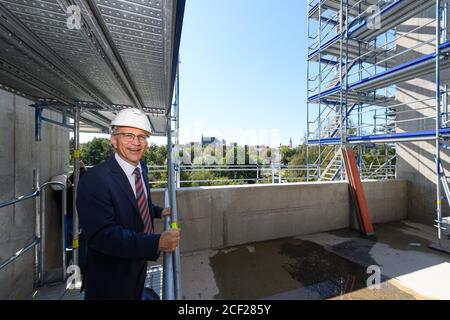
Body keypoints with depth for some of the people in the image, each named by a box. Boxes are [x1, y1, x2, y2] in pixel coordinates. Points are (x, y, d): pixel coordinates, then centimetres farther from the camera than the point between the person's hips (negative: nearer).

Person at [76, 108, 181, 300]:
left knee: (137, 296, 29)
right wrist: (158, 242, -38)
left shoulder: (142, 168, -3)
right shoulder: (94, 180, -28)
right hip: (110, 280, -6)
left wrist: (159, 212, 7)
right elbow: (102, 235, -33)